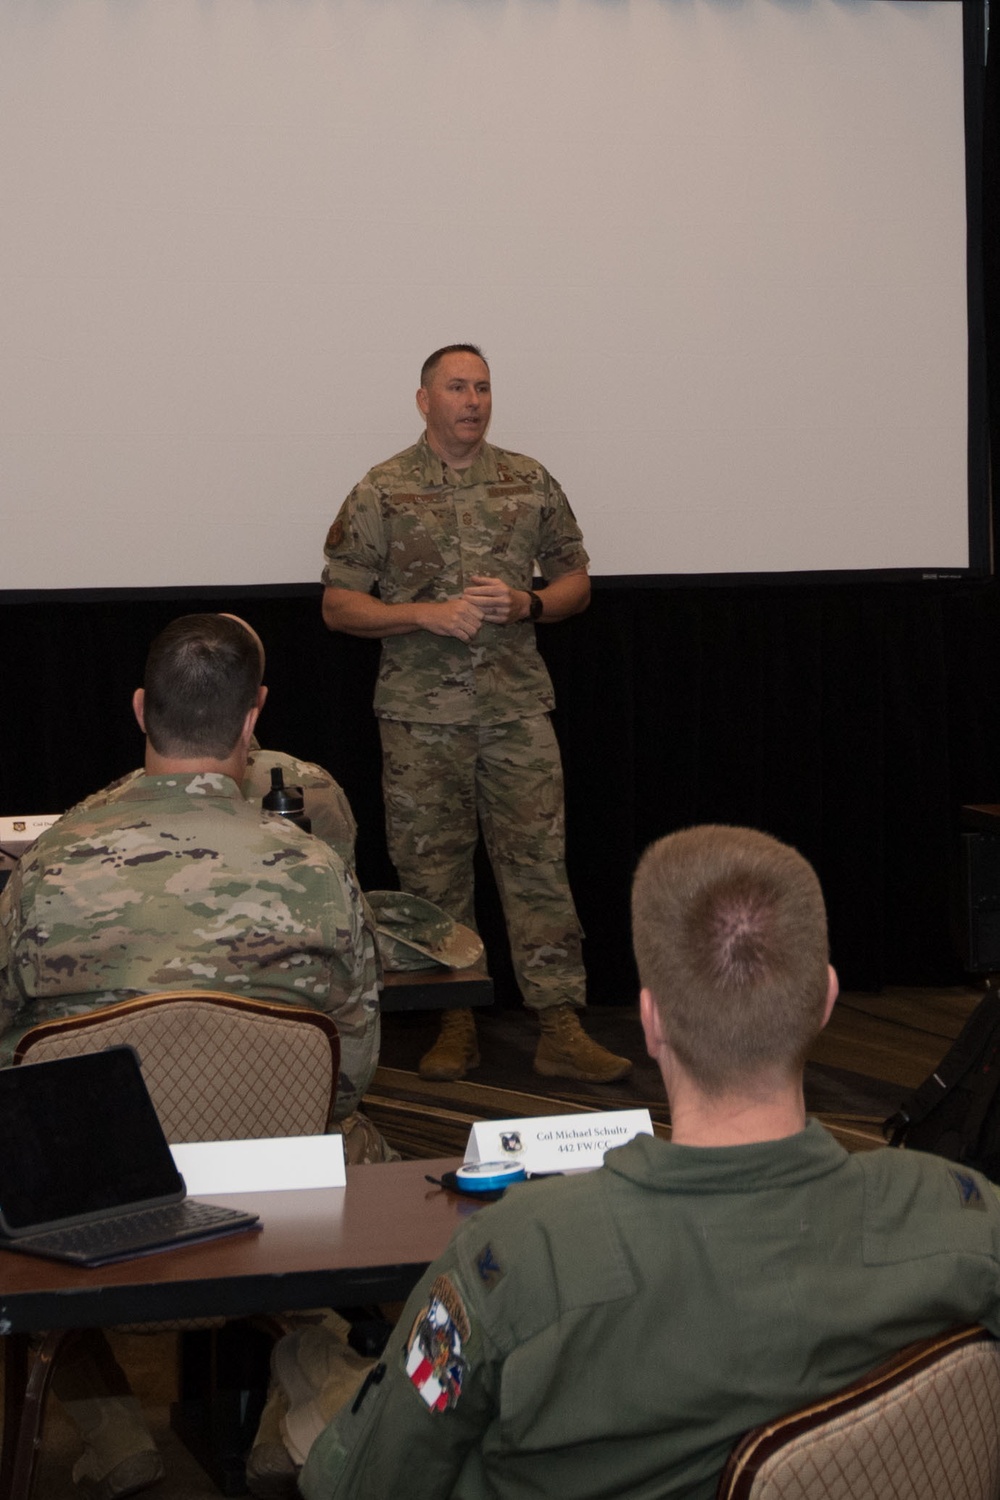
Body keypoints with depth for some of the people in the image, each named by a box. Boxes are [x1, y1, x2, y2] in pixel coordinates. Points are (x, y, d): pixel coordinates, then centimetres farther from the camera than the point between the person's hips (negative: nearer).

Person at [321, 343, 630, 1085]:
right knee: (433, 870, 4)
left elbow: (576, 579, 13)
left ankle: (561, 1027, -3)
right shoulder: (382, 492, 0)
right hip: (421, 712, -1)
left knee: (538, 861, -4)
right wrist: (425, 614, -14)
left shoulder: (530, 481, 7)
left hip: (518, 706, 1)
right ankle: (456, 1022, 15)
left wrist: (528, 604, -8)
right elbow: (339, 604, 0)